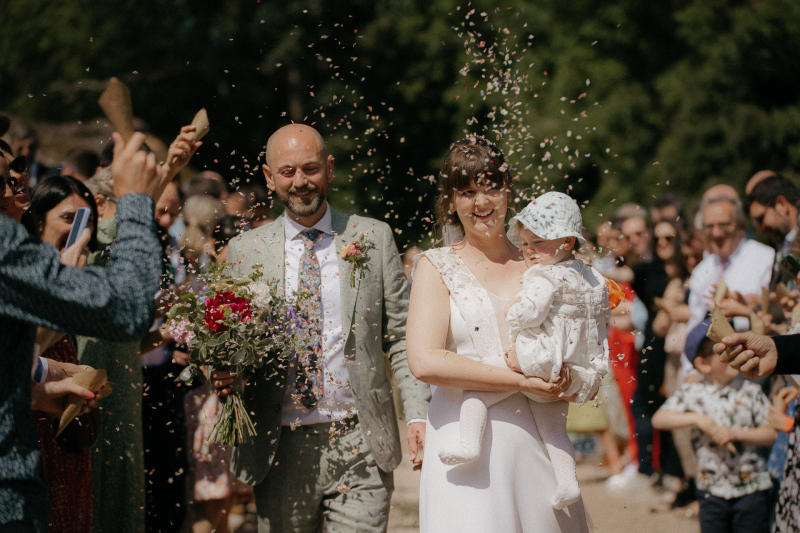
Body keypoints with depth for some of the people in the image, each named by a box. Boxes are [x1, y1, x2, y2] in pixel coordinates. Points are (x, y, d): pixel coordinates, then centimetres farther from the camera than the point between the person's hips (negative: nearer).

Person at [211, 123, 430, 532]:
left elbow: (401, 337, 6)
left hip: (359, 442, -1)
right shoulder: (245, 251, 7)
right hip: (281, 448, 1)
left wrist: (417, 415, -4)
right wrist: (224, 374, -10)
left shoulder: (374, 238, 6)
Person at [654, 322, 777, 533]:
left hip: (752, 489, -1)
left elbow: (772, 434, -3)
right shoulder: (691, 393, 0)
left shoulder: (750, 392, -1)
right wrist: (697, 419, -18)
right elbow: (659, 419, -7)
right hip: (712, 490, 1)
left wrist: (735, 433, -17)